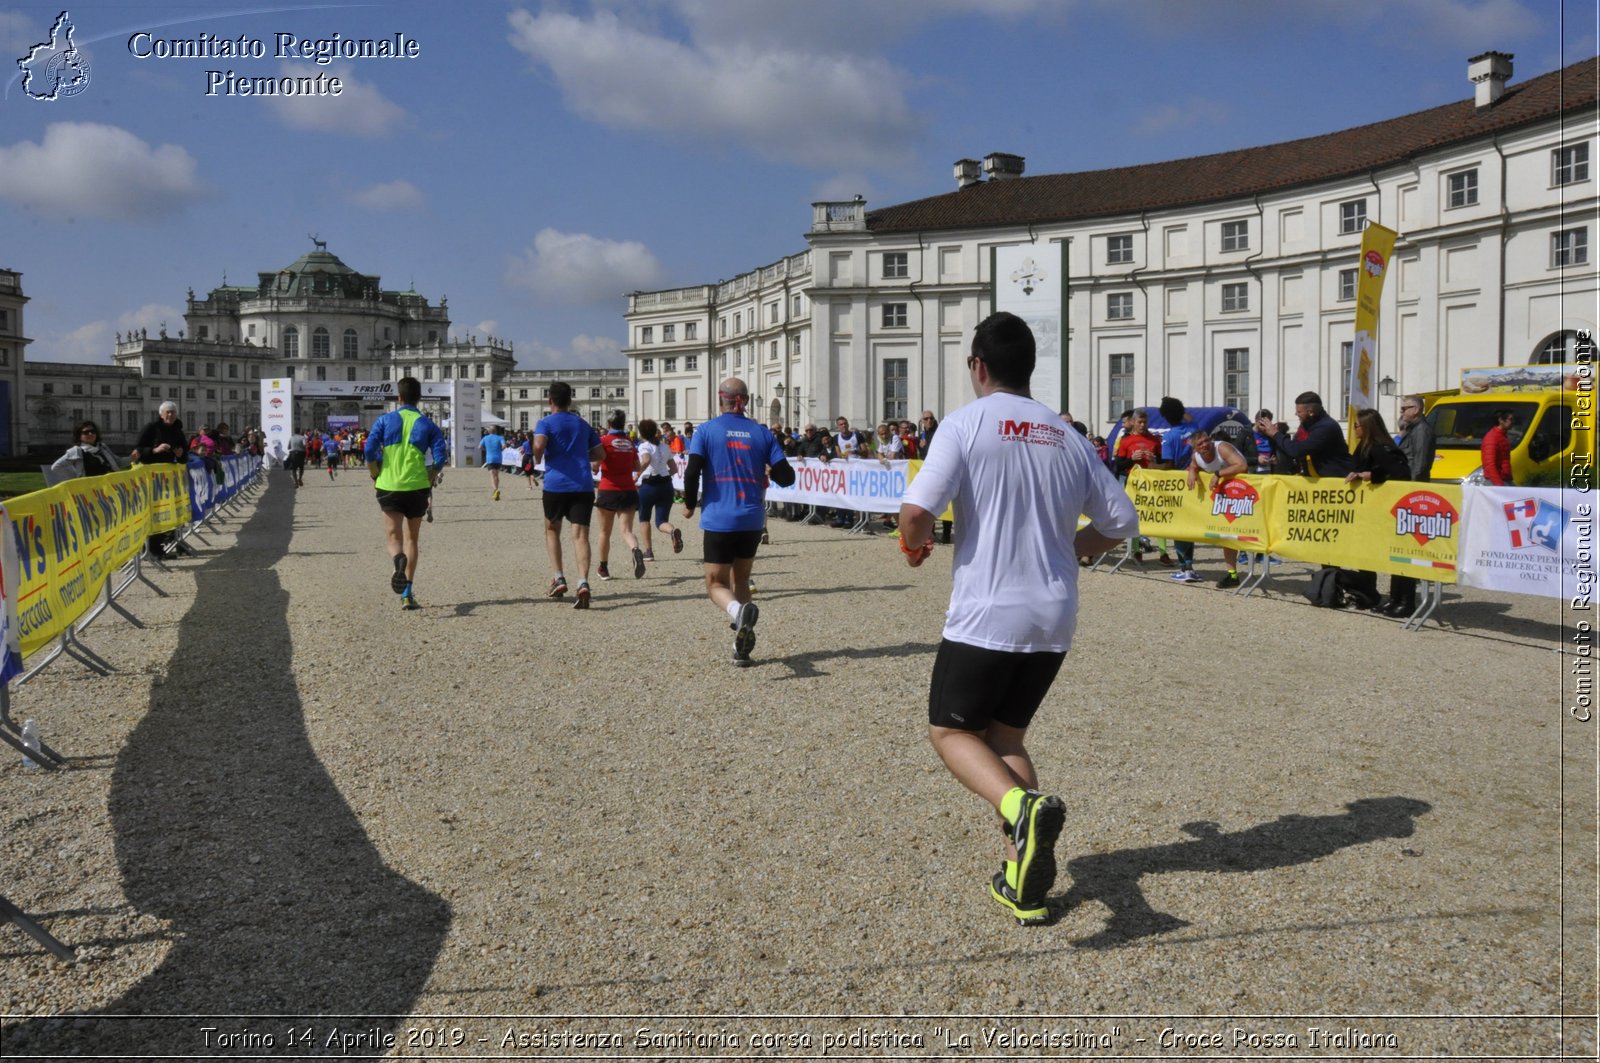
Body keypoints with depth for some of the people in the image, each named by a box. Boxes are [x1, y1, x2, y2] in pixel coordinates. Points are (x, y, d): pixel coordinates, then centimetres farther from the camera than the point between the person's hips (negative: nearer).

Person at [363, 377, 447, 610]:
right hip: (417, 487, 1)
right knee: (411, 539, 12)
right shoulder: (428, 425, 5)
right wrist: (429, 480, 10)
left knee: (393, 536, 4)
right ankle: (407, 593, 8)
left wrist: (375, 477, 6)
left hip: (389, 487, -1)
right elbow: (440, 458, -4)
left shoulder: (385, 420, 4)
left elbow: (369, 450, -6)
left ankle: (399, 559, -34)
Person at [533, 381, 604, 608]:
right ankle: (583, 582, -24)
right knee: (580, 535, -5)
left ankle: (558, 578, 10)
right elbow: (600, 454, 18)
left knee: (552, 529, 20)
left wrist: (537, 459, 4)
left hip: (556, 484, -2)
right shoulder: (583, 424, 16)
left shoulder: (545, 423, 2)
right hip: (583, 485, 2)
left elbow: (539, 447, -17)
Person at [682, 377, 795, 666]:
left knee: (716, 584, 5)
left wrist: (690, 505, 4)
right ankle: (742, 647, 9)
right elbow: (786, 477, 1)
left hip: (719, 520, -3)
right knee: (740, 580, 18)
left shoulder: (706, 430, -2)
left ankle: (739, 611, -29)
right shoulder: (761, 432, 5)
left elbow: (692, 472, -12)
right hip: (753, 521, 3)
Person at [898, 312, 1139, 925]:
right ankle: (1023, 883, 11)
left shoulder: (966, 423, -7)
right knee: (1004, 734, 20)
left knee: (950, 731, 11)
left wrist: (915, 544, 5)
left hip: (984, 616, -5)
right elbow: (1120, 522, 11)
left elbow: (917, 512, -18)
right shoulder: (1067, 436, 9)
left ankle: (1023, 809, -19)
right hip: (1054, 621, 6)